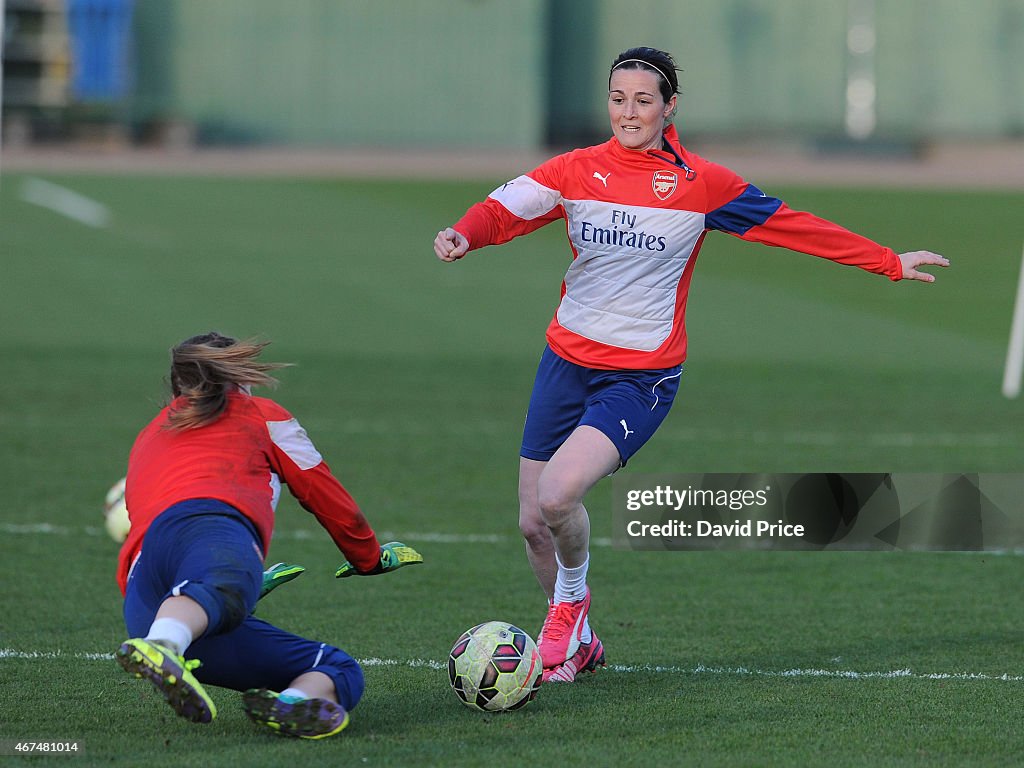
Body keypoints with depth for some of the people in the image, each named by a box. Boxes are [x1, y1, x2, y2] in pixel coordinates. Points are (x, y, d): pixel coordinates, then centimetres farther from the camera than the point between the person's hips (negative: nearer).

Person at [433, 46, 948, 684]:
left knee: (558, 496, -24)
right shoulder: (579, 170, 2)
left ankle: (570, 603, 7)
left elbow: (791, 226, 6)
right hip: (568, 360, 3)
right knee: (534, 523, 4)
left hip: (641, 378, -3)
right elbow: (506, 208, -9)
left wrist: (891, 264, 11)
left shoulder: (700, 183, -2)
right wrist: (464, 236, -32)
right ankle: (579, 645, 30)